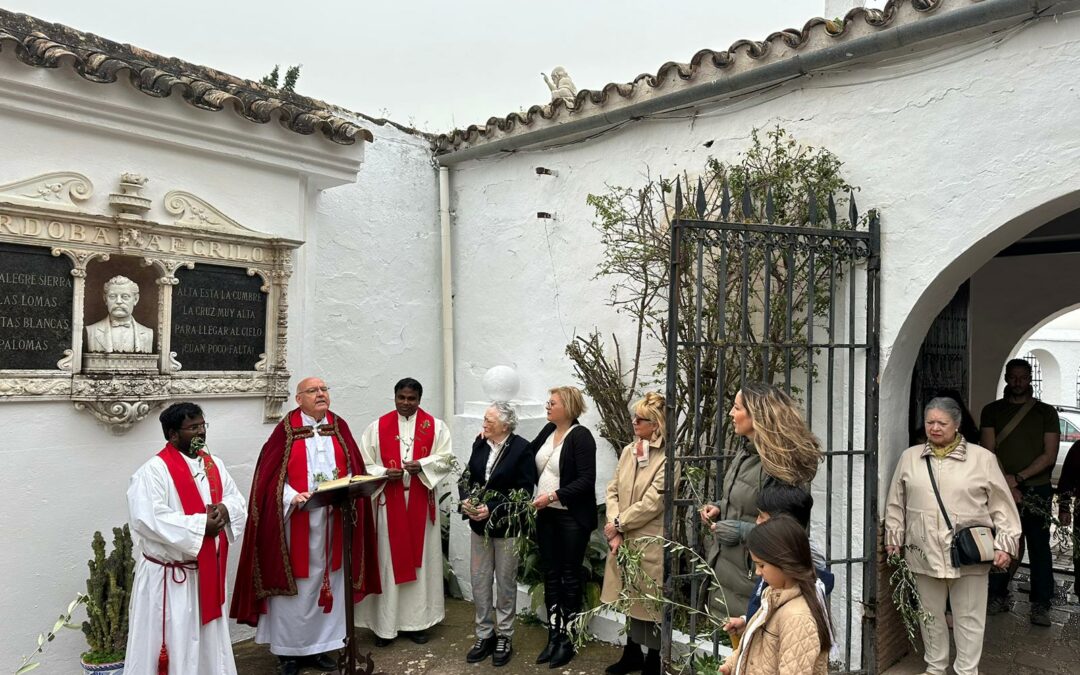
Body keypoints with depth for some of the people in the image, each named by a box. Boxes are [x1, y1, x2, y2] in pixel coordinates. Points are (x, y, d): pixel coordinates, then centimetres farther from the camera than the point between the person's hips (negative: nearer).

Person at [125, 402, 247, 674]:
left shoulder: (214, 464, 6)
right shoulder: (153, 471, -15)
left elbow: (238, 501, 9)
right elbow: (149, 519, -25)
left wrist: (224, 509, -14)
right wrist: (201, 525, -23)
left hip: (207, 571, 6)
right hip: (168, 575, -6)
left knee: (210, 639, 18)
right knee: (172, 640, 4)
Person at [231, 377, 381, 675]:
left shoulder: (339, 426, 6)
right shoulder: (287, 429, -5)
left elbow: (354, 467, 7)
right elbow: (271, 474, -8)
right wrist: (293, 497, -21)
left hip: (334, 519, 4)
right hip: (296, 519, -3)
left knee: (327, 580, 10)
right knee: (294, 582, 4)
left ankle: (320, 645, 23)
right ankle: (288, 649, 18)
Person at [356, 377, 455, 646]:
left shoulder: (435, 426, 3)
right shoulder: (377, 427, 2)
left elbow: (446, 458, -1)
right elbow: (364, 463, 1)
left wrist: (421, 466, -17)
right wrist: (384, 473, -17)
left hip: (421, 502, 1)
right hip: (388, 501, -1)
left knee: (421, 558, 6)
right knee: (388, 559, 2)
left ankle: (417, 621, 18)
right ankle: (385, 624, 13)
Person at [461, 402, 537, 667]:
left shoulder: (522, 448, -14)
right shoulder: (480, 443, 1)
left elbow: (524, 491, -16)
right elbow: (468, 477, 10)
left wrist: (492, 509, -21)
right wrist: (466, 500, -10)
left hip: (507, 526, -5)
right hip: (479, 525, 5)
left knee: (505, 583, 9)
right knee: (479, 581, 11)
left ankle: (505, 637, 25)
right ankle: (485, 635, 27)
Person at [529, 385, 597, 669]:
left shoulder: (581, 436, -14)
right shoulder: (549, 430, 7)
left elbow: (586, 480, -19)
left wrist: (553, 496, -23)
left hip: (572, 518, -6)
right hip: (546, 515, 6)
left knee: (570, 576, 6)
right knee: (550, 575, 12)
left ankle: (567, 639, 20)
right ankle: (553, 636, 24)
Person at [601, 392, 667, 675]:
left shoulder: (667, 458, -16)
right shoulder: (628, 451, 5)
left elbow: (652, 503, -19)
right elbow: (613, 490, 4)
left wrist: (619, 524, -11)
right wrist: (614, 530, -8)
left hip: (650, 543, -6)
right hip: (623, 539, 7)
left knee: (649, 601, 7)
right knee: (629, 598, 20)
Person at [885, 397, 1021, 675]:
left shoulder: (982, 458, -2)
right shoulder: (910, 457, 5)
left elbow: (1001, 505, -1)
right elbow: (896, 503, 10)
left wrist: (1005, 544, -6)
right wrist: (894, 538, 9)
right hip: (924, 554, 2)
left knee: (969, 618, 8)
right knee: (931, 615, 15)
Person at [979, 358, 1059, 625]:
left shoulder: (1046, 412, 5)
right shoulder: (992, 411, 7)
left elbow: (1050, 455, -2)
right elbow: (989, 452, 0)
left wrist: (1018, 478, -11)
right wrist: (1007, 486, -9)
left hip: (1037, 490, -1)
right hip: (1001, 490, 1)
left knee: (1039, 547, 1)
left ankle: (1041, 605, 9)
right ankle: (998, 598, 16)